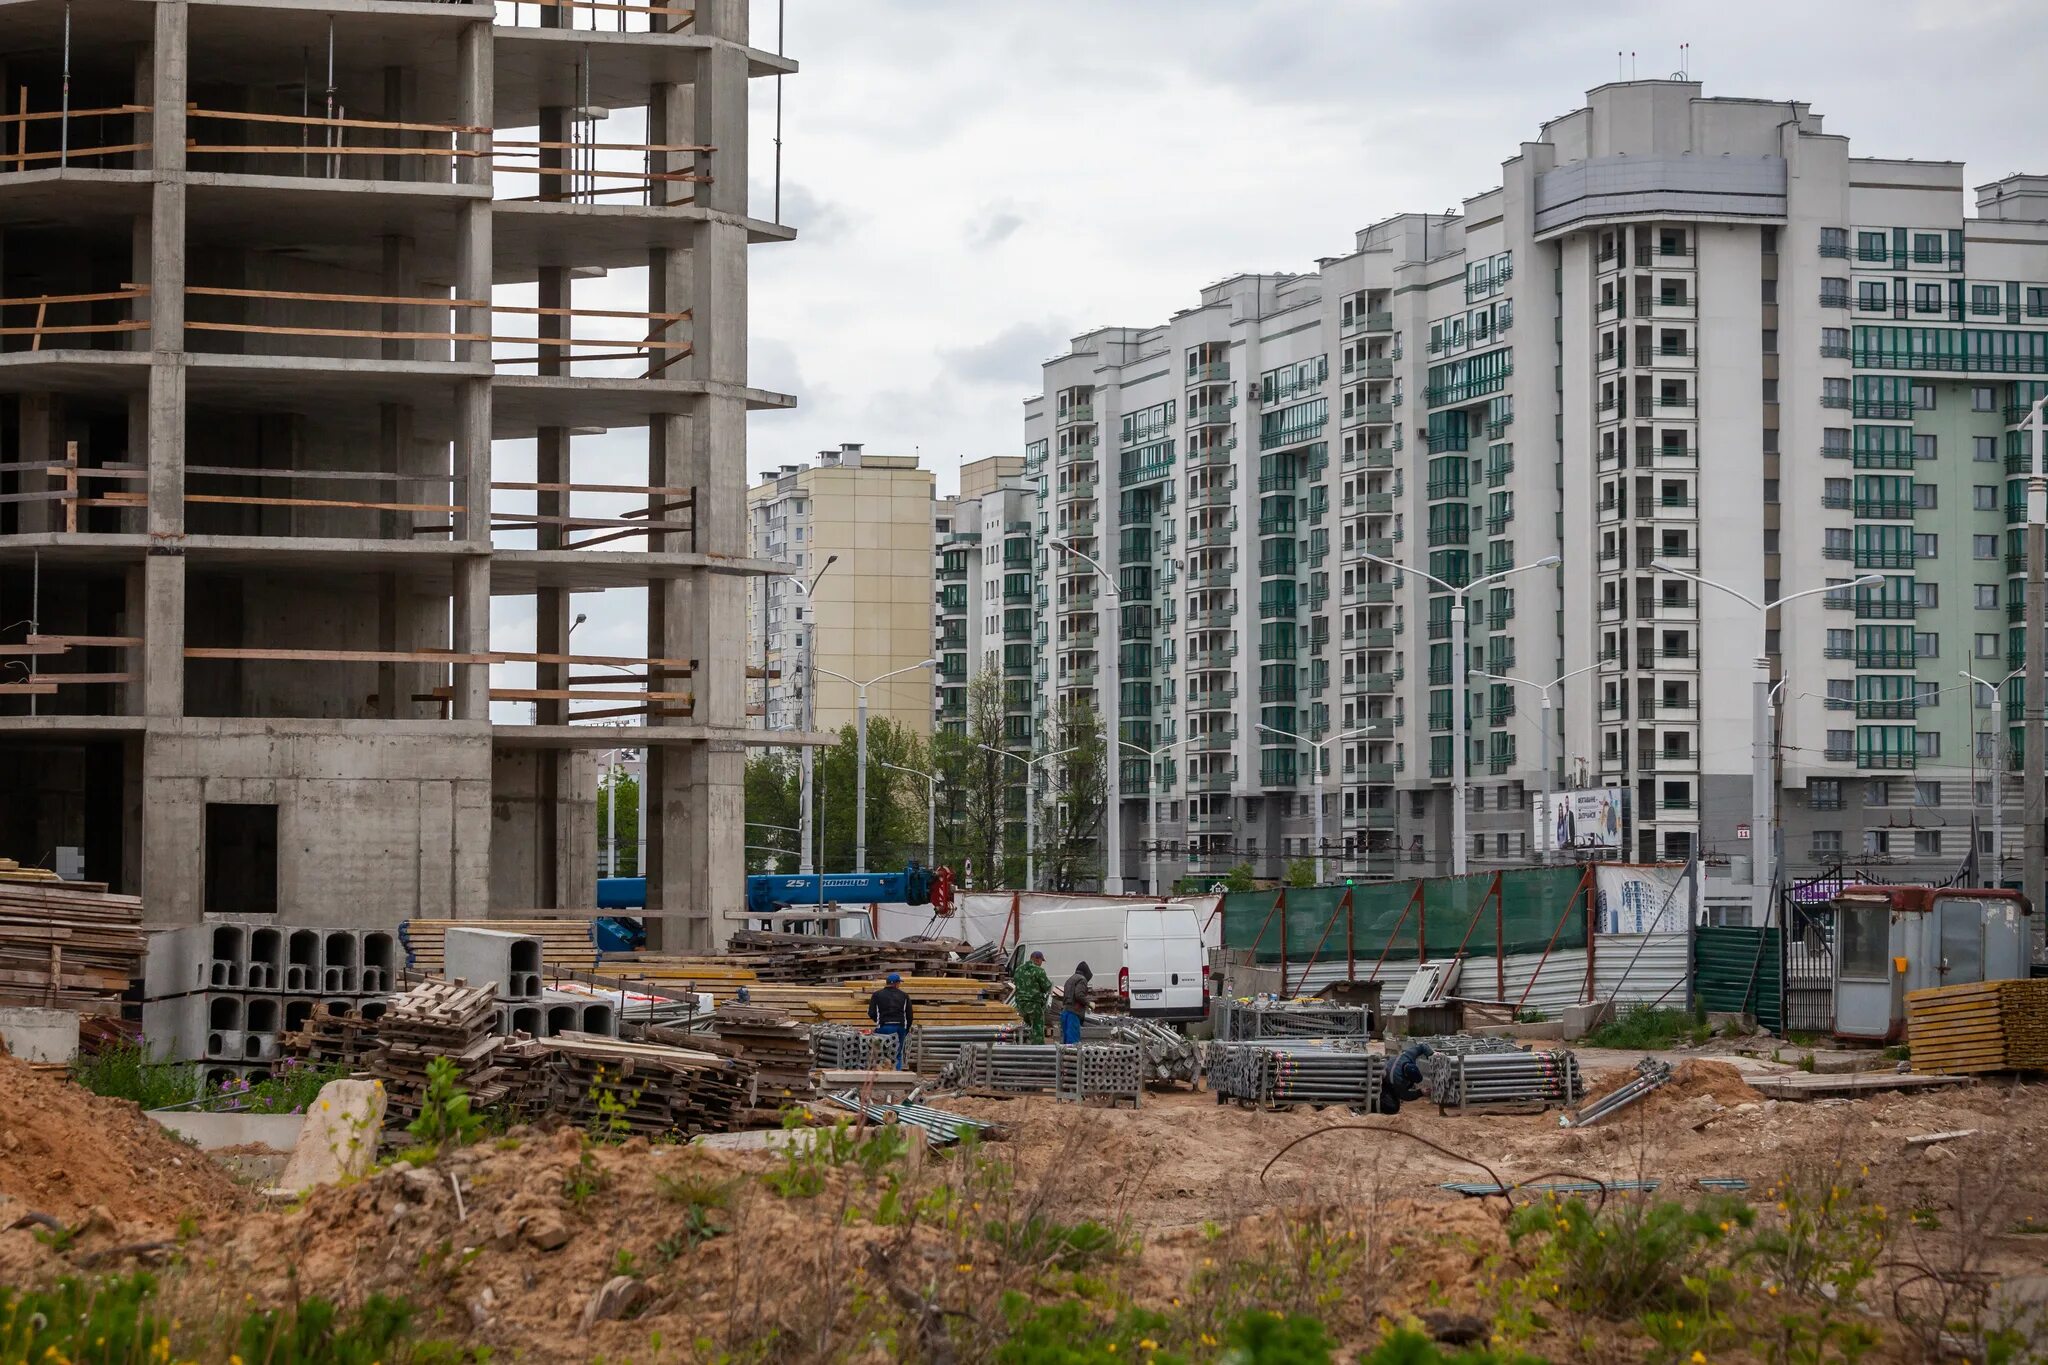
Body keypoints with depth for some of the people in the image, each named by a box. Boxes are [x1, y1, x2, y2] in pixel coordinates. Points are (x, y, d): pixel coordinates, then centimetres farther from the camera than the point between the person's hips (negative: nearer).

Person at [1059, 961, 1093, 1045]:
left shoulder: (1070, 979, 22)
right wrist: (1088, 1003, -2)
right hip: (1073, 1013, -9)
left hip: (1064, 1011, 9)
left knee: (1065, 1040, 7)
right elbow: (1079, 995, -18)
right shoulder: (1082, 979, -4)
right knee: (1074, 1040, -13)